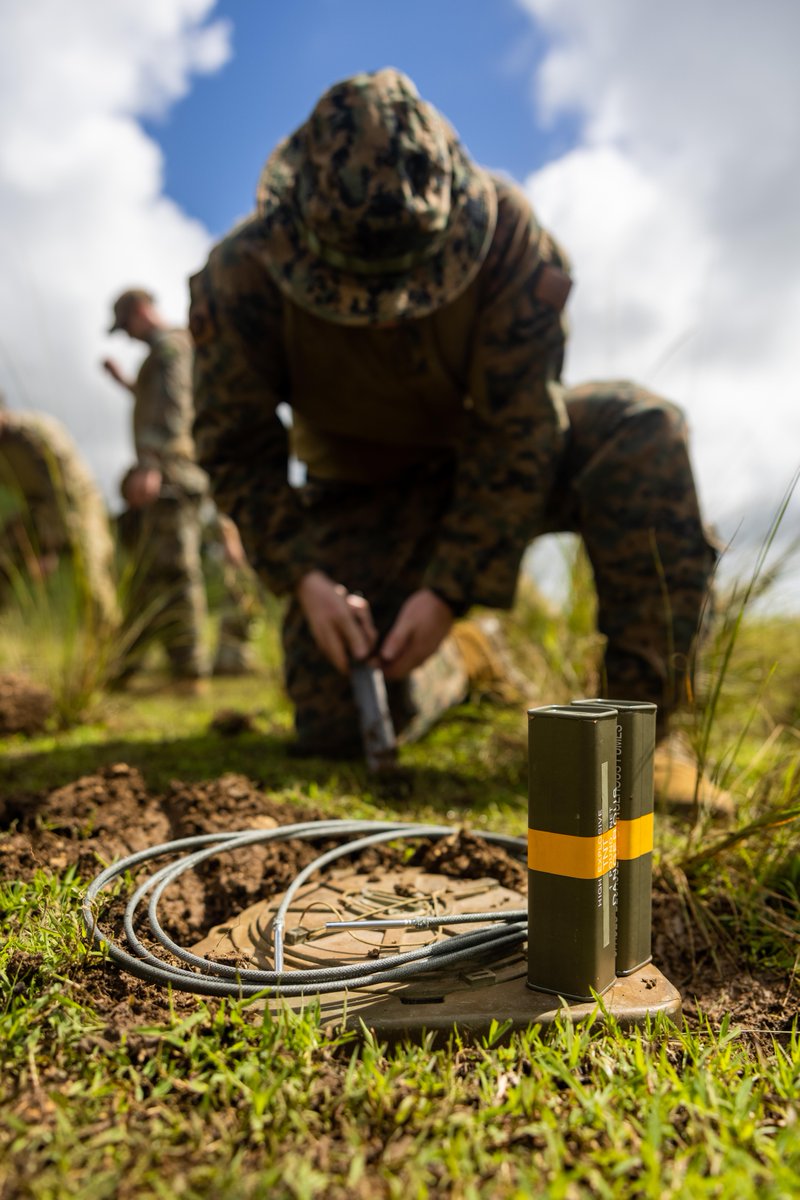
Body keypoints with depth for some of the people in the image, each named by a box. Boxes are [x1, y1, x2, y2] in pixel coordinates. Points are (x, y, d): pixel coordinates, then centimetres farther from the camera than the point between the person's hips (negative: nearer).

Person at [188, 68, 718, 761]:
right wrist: (305, 578, -26)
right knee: (335, 730, -11)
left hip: (488, 456, 0)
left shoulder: (506, 231, -25)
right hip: (362, 488, 1)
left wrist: (451, 591, -27)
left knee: (642, 432, -32)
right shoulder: (242, 276, -22)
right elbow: (237, 451, -13)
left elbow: (517, 434, -24)